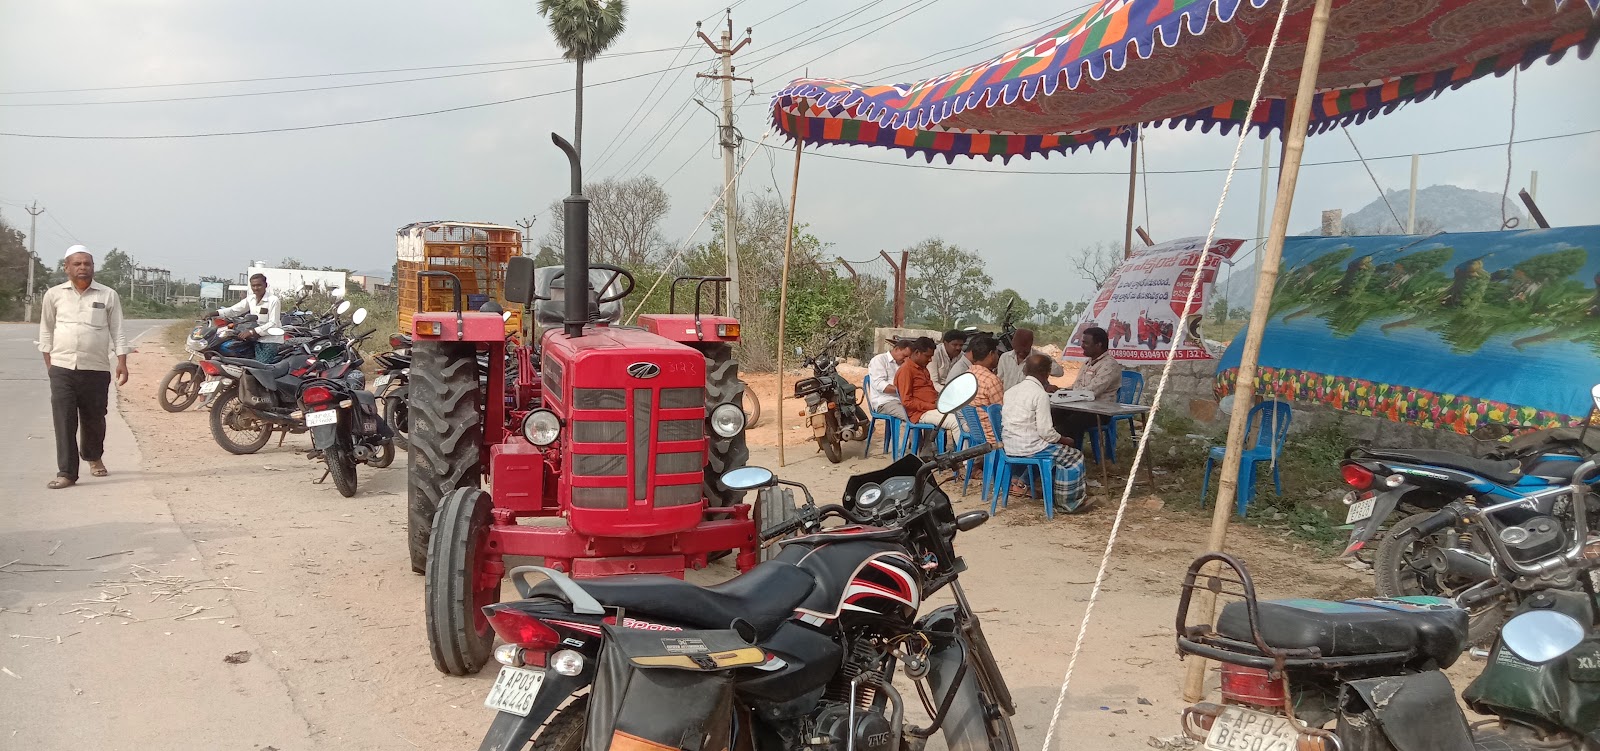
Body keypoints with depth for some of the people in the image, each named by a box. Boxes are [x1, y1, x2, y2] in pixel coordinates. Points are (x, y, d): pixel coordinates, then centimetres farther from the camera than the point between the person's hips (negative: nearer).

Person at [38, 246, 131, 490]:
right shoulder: (54, 295, 6)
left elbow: (117, 331, 4)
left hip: (96, 369, 0)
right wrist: (49, 363, 8)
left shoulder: (108, 295, 3)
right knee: (64, 423, -5)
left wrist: (122, 363, -4)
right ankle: (66, 472, -3)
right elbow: (46, 330, 13)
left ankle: (93, 456, 37)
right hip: (62, 368, 0)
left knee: (94, 420, 11)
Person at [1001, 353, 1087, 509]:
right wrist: (1065, 440, 3)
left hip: (1007, 447, 8)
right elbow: (1046, 431, -17)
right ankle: (1068, 502, 11)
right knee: (1074, 458, 5)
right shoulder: (1041, 395, -14)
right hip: (1029, 448, -8)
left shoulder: (1010, 391, 8)